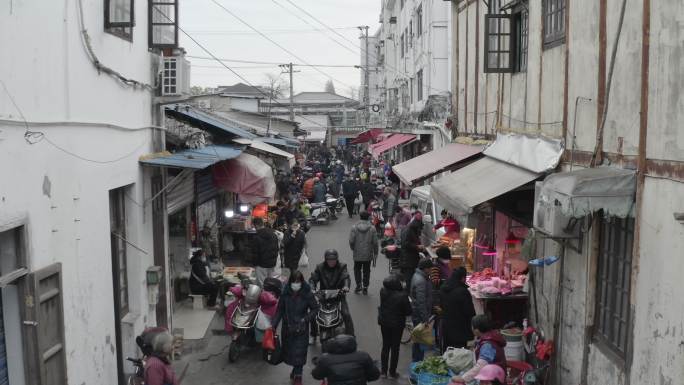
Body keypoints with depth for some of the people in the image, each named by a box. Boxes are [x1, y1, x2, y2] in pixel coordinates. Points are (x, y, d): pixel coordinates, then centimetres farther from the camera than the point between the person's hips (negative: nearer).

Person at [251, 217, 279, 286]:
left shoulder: (257, 237, -17)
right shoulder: (274, 234, 4)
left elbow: (255, 253, -13)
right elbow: (277, 249, 11)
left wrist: (255, 263, 0)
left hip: (262, 265, -7)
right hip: (272, 263, 7)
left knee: (261, 284, 2)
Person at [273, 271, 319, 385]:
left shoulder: (307, 294, -13)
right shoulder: (285, 293, -6)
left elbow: (315, 308, -4)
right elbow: (280, 310, 1)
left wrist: (306, 319, -17)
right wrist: (274, 325, -3)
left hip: (301, 328, -3)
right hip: (287, 327, 3)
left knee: (299, 352, 0)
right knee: (288, 350, 12)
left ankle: (297, 375, 17)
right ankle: (296, 371, 36)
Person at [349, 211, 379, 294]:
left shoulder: (354, 227, -8)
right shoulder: (372, 228, -7)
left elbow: (351, 241, -8)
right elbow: (375, 242, -6)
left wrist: (353, 249, 10)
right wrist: (375, 253, 5)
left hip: (357, 254, 0)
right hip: (368, 254, 0)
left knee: (357, 269, 17)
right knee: (366, 270, 12)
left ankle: (358, 285, 12)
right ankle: (365, 287, 15)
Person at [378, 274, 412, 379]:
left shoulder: (383, 291, -13)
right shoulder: (402, 296, -27)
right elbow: (408, 311, -17)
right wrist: (409, 303, 1)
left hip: (384, 322, 4)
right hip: (397, 324, -4)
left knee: (385, 346, 19)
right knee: (395, 348, 12)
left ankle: (383, 371, 27)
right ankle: (392, 372, 22)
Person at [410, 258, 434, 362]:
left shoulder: (417, 275, 6)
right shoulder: (420, 281, -26)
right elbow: (421, 302, -27)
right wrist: (425, 318, -23)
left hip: (416, 312, 10)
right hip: (420, 314, -10)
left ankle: (415, 359, 32)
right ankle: (417, 361, 11)